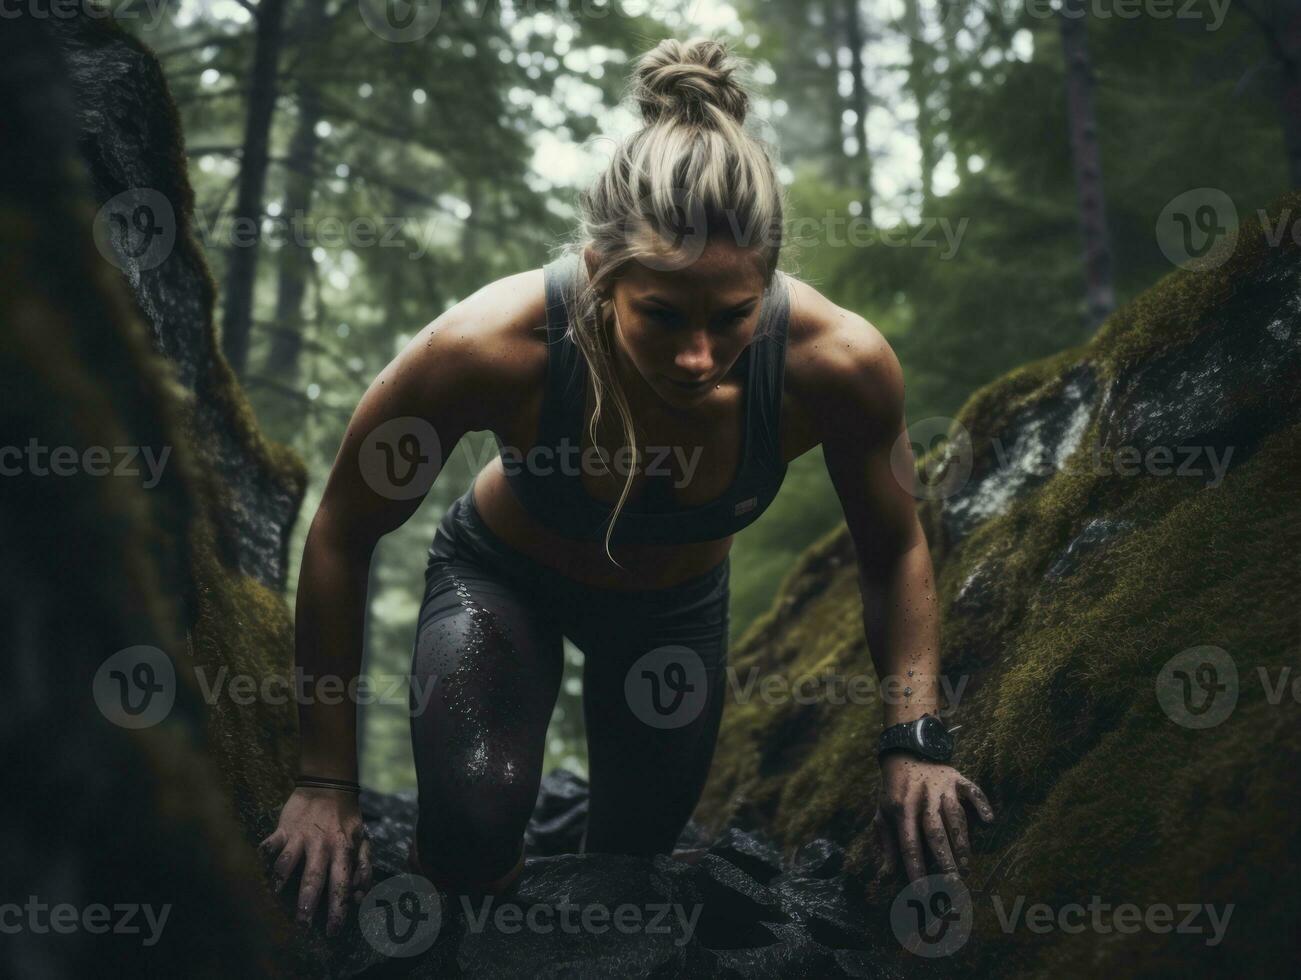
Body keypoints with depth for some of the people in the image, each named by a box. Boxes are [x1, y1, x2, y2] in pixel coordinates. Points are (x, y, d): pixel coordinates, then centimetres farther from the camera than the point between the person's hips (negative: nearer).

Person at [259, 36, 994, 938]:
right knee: (473, 833, -28)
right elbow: (342, 535, -23)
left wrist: (913, 744, -26)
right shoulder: (490, 348, -41)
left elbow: (895, 552, -13)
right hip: (502, 578, -2)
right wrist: (327, 783, -19)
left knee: (632, 858, 19)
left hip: (679, 600, 3)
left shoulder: (839, 364, -35)